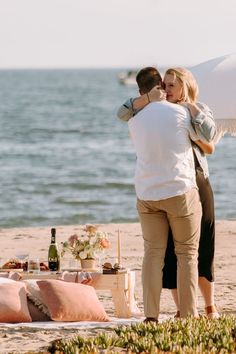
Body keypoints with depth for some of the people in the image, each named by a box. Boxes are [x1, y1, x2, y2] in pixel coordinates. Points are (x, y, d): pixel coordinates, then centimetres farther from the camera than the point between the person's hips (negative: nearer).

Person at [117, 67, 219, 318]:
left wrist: (190, 105, -10)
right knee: (170, 250, 0)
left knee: (201, 249, 3)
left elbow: (209, 136, -14)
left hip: (195, 183, -1)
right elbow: (123, 114, -3)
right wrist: (147, 98, -16)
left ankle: (210, 307, 17)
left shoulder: (200, 110, 6)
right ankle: (181, 310, 7)